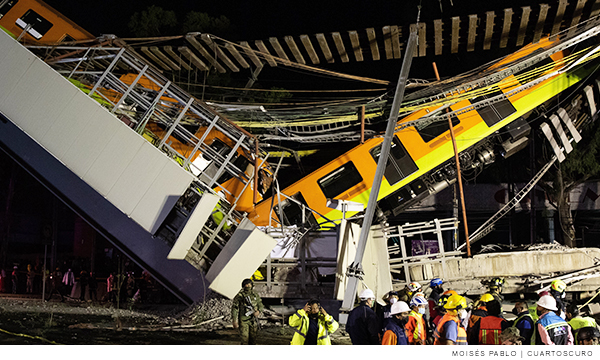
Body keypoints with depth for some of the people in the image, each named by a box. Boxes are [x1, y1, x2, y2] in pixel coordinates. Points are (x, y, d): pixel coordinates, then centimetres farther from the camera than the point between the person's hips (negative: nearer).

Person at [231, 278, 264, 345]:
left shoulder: (256, 295, 5)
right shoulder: (240, 295, -7)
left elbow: (261, 305, 11)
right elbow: (234, 308, -6)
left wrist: (258, 311, -11)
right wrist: (235, 321, -12)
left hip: (253, 320, 4)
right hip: (243, 320, -4)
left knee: (253, 338, 9)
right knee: (244, 338, -8)